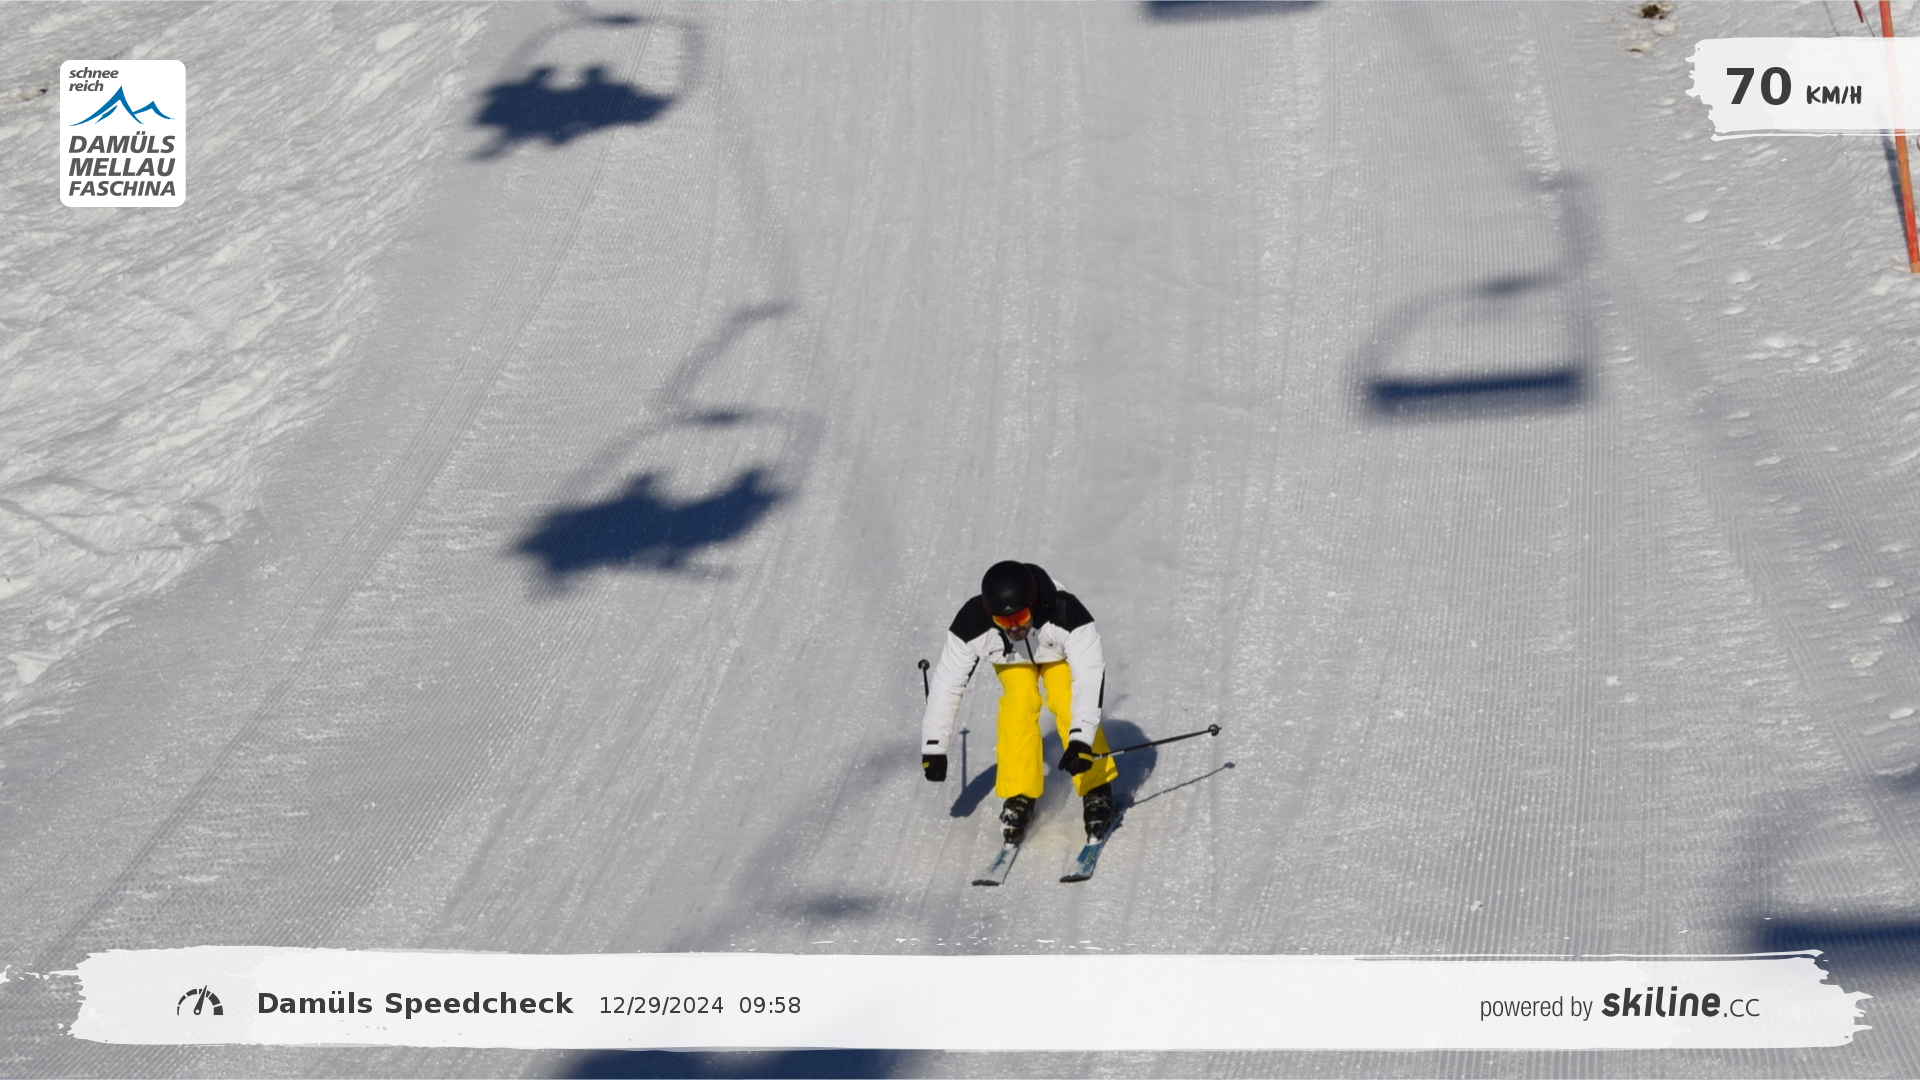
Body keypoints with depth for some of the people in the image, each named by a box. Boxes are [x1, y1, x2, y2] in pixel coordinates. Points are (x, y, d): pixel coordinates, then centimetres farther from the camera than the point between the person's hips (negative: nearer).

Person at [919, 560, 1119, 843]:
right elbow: (946, 683, -26)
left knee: (1070, 708, -26)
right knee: (1018, 706, -26)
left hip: (1060, 654, -1)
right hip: (1012, 661, 1)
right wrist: (933, 746, -26)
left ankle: (1097, 790, -9)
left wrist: (1081, 738, -54)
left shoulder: (1066, 614, -43)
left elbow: (1090, 675, -44)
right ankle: (1020, 796, -13)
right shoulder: (971, 624, -37)